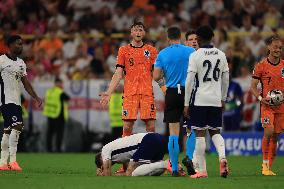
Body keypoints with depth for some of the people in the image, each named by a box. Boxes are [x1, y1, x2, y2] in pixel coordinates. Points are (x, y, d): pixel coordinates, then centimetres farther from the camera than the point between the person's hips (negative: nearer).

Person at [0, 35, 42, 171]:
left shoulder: (21, 63, 16)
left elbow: (25, 83, 17)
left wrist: (36, 97, 9)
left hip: (16, 101, 8)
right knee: (17, 126, -20)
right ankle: (13, 160, -21)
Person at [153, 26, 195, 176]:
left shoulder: (162, 54, 2)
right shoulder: (190, 51, 0)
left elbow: (156, 76, -2)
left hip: (171, 94, 1)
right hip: (188, 91, -1)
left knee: (173, 133, 2)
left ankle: (174, 168, 1)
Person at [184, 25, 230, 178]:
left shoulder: (195, 55, -8)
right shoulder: (221, 55, 6)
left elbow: (189, 81, -10)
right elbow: (226, 79, 12)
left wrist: (186, 104, -5)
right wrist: (223, 99, 23)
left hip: (200, 101, -4)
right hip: (216, 101, 4)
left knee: (200, 134, 0)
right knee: (215, 132, 15)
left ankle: (202, 170, 1)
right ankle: (222, 157, -11)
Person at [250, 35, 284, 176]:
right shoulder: (261, 66, -3)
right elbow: (253, 87, 0)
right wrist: (261, 98, -16)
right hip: (267, 105, -4)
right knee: (269, 131, -22)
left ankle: (269, 167, 14)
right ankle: (265, 164, -9)